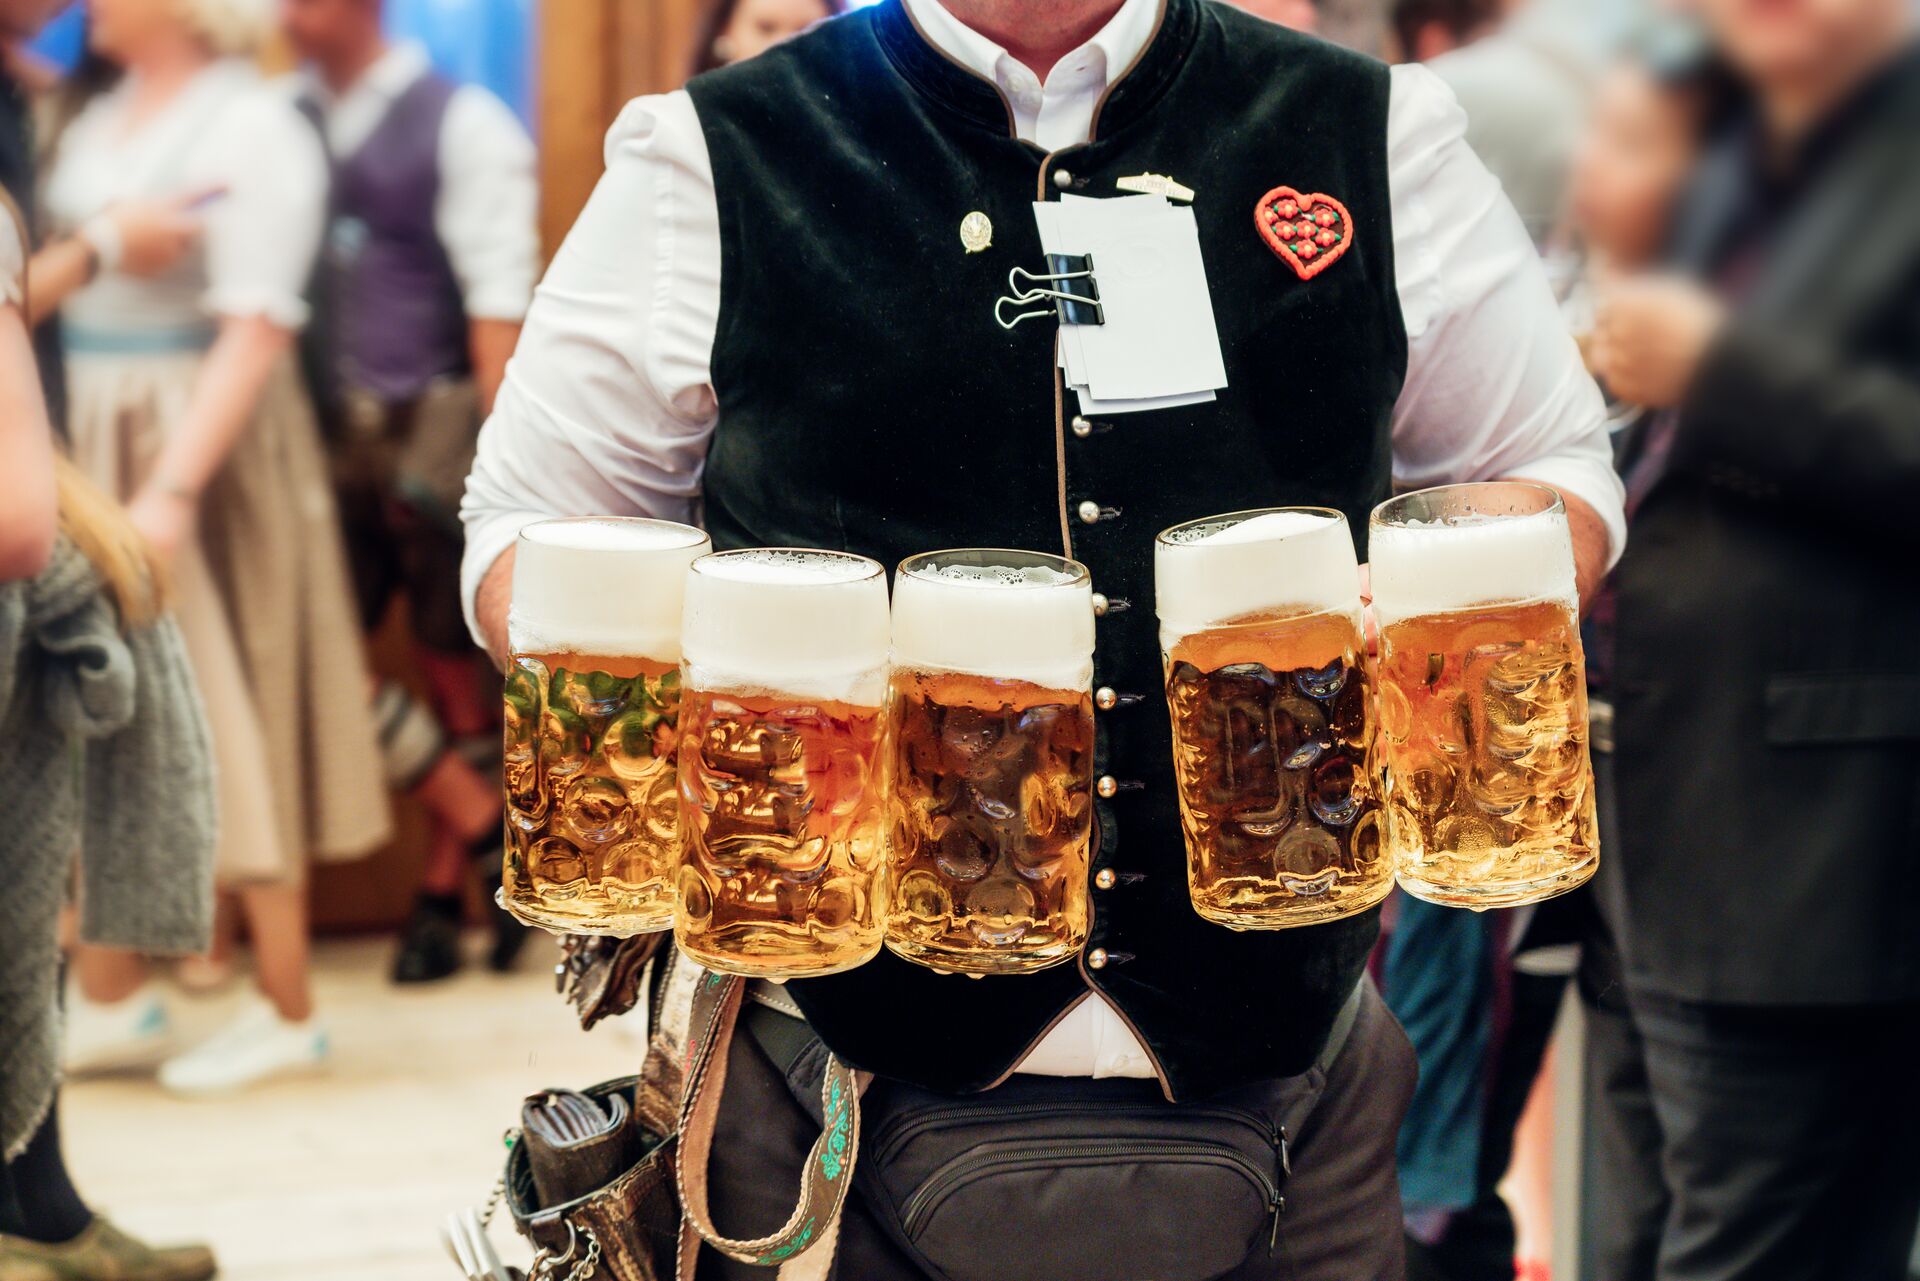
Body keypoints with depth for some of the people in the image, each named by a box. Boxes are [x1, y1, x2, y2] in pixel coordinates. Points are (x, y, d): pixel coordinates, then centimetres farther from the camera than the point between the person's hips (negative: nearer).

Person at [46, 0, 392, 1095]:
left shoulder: (252, 129, -11)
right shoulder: (96, 124, 12)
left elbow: (256, 329, -18)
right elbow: (56, 278, 13)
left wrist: (173, 489, -25)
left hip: (208, 446, -7)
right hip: (92, 443, 7)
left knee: (227, 716, -1)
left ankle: (287, 1012, 9)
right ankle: (112, 997, 22)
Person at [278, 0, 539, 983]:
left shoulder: (462, 126, -4)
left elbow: (498, 300, -9)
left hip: (437, 431, -5)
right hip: (333, 430, 5)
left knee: (458, 665, 4)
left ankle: (443, 897, 15)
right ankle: (485, 827, 12)